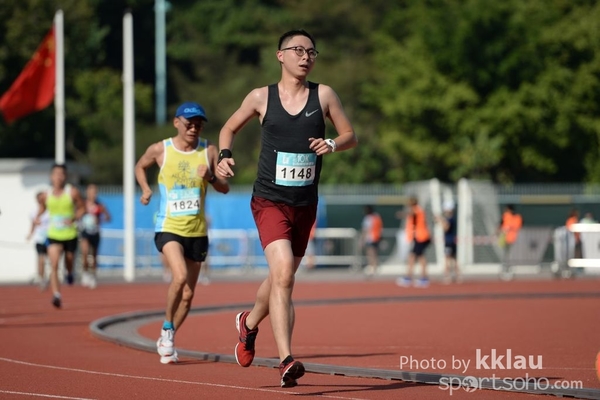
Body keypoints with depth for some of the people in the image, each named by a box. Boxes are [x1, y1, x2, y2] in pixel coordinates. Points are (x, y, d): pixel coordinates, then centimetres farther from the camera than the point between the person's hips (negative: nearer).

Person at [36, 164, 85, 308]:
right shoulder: (46, 195, -2)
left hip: (70, 235, 0)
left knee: (69, 261, 17)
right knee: (54, 265, -16)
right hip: (53, 235, 0)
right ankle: (57, 296, -21)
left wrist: (74, 219, -17)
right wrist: (38, 217, -5)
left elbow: (82, 208, 0)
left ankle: (69, 273, 56)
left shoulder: (73, 192, -8)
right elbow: (42, 207, 15)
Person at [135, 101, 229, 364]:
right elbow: (140, 167, 18)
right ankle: (167, 329, -5)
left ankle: (166, 341, 29)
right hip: (168, 227, -3)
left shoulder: (208, 151, 2)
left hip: (197, 231, 3)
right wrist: (145, 188, 1)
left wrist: (210, 177, -17)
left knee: (188, 295, 8)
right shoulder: (160, 150, -2)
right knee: (180, 276, -27)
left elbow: (225, 188, 3)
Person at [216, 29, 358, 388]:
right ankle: (287, 361, -26)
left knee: (282, 279, 19)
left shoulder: (323, 95, 3)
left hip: (305, 205, 4)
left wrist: (332, 144, -14)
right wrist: (225, 155, -6)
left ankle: (250, 323, 50)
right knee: (283, 276, -22)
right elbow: (229, 128, 14)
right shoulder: (261, 98, -1)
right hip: (270, 200, -4)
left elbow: (351, 135, 8)